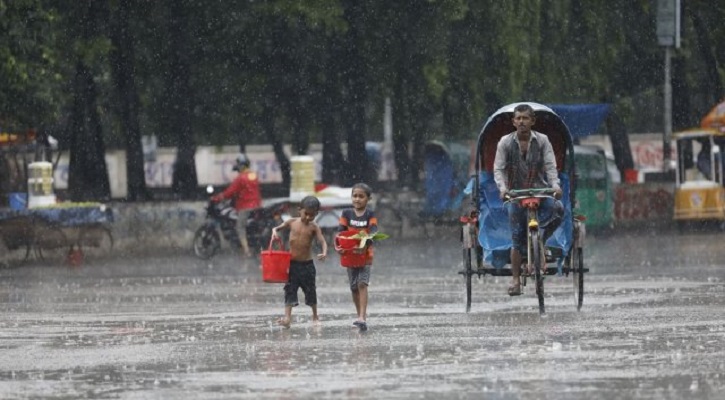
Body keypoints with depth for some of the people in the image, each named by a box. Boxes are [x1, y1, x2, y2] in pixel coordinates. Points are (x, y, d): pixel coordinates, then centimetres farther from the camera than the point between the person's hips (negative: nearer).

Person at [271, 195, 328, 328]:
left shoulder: (314, 227, -5)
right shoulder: (292, 222, 1)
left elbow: (322, 241, -14)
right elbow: (277, 228, 12)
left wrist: (324, 253, -34)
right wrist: (275, 232, -12)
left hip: (307, 264, -1)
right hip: (292, 263, 1)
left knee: (310, 290, 10)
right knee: (290, 289, -6)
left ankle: (315, 316, 28)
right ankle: (287, 317, -12)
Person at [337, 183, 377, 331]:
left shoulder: (370, 215, -5)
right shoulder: (347, 213, 2)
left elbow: (373, 233, -18)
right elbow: (341, 232, -5)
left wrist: (365, 245, -38)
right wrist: (338, 245, -25)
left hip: (365, 255, -4)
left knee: (362, 284, -18)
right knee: (354, 287, 11)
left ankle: (362, 317, -26)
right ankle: (361, 316, 27)